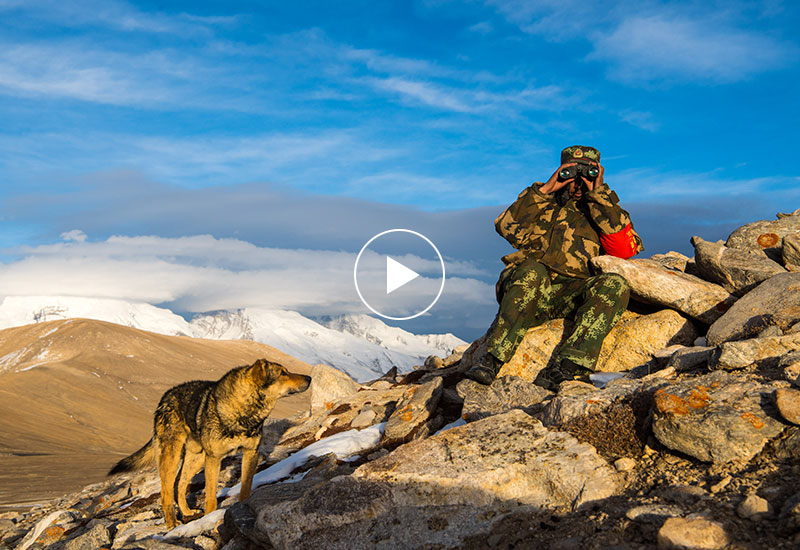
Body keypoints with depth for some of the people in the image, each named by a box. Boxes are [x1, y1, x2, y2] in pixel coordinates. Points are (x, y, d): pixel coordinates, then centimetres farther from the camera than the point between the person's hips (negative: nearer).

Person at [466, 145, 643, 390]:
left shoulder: (608, 210, 23)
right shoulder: (545, 202, 25)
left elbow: (624, 249, -1)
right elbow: (508, 228, 5)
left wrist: (599, 194, 1)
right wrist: (544, 190, 2)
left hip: (570, 296, 0)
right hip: (527, 288, 0)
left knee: (615, 285, -29)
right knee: (531, 270, -34)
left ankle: (566, 367, -42)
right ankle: (492, 359, -39)